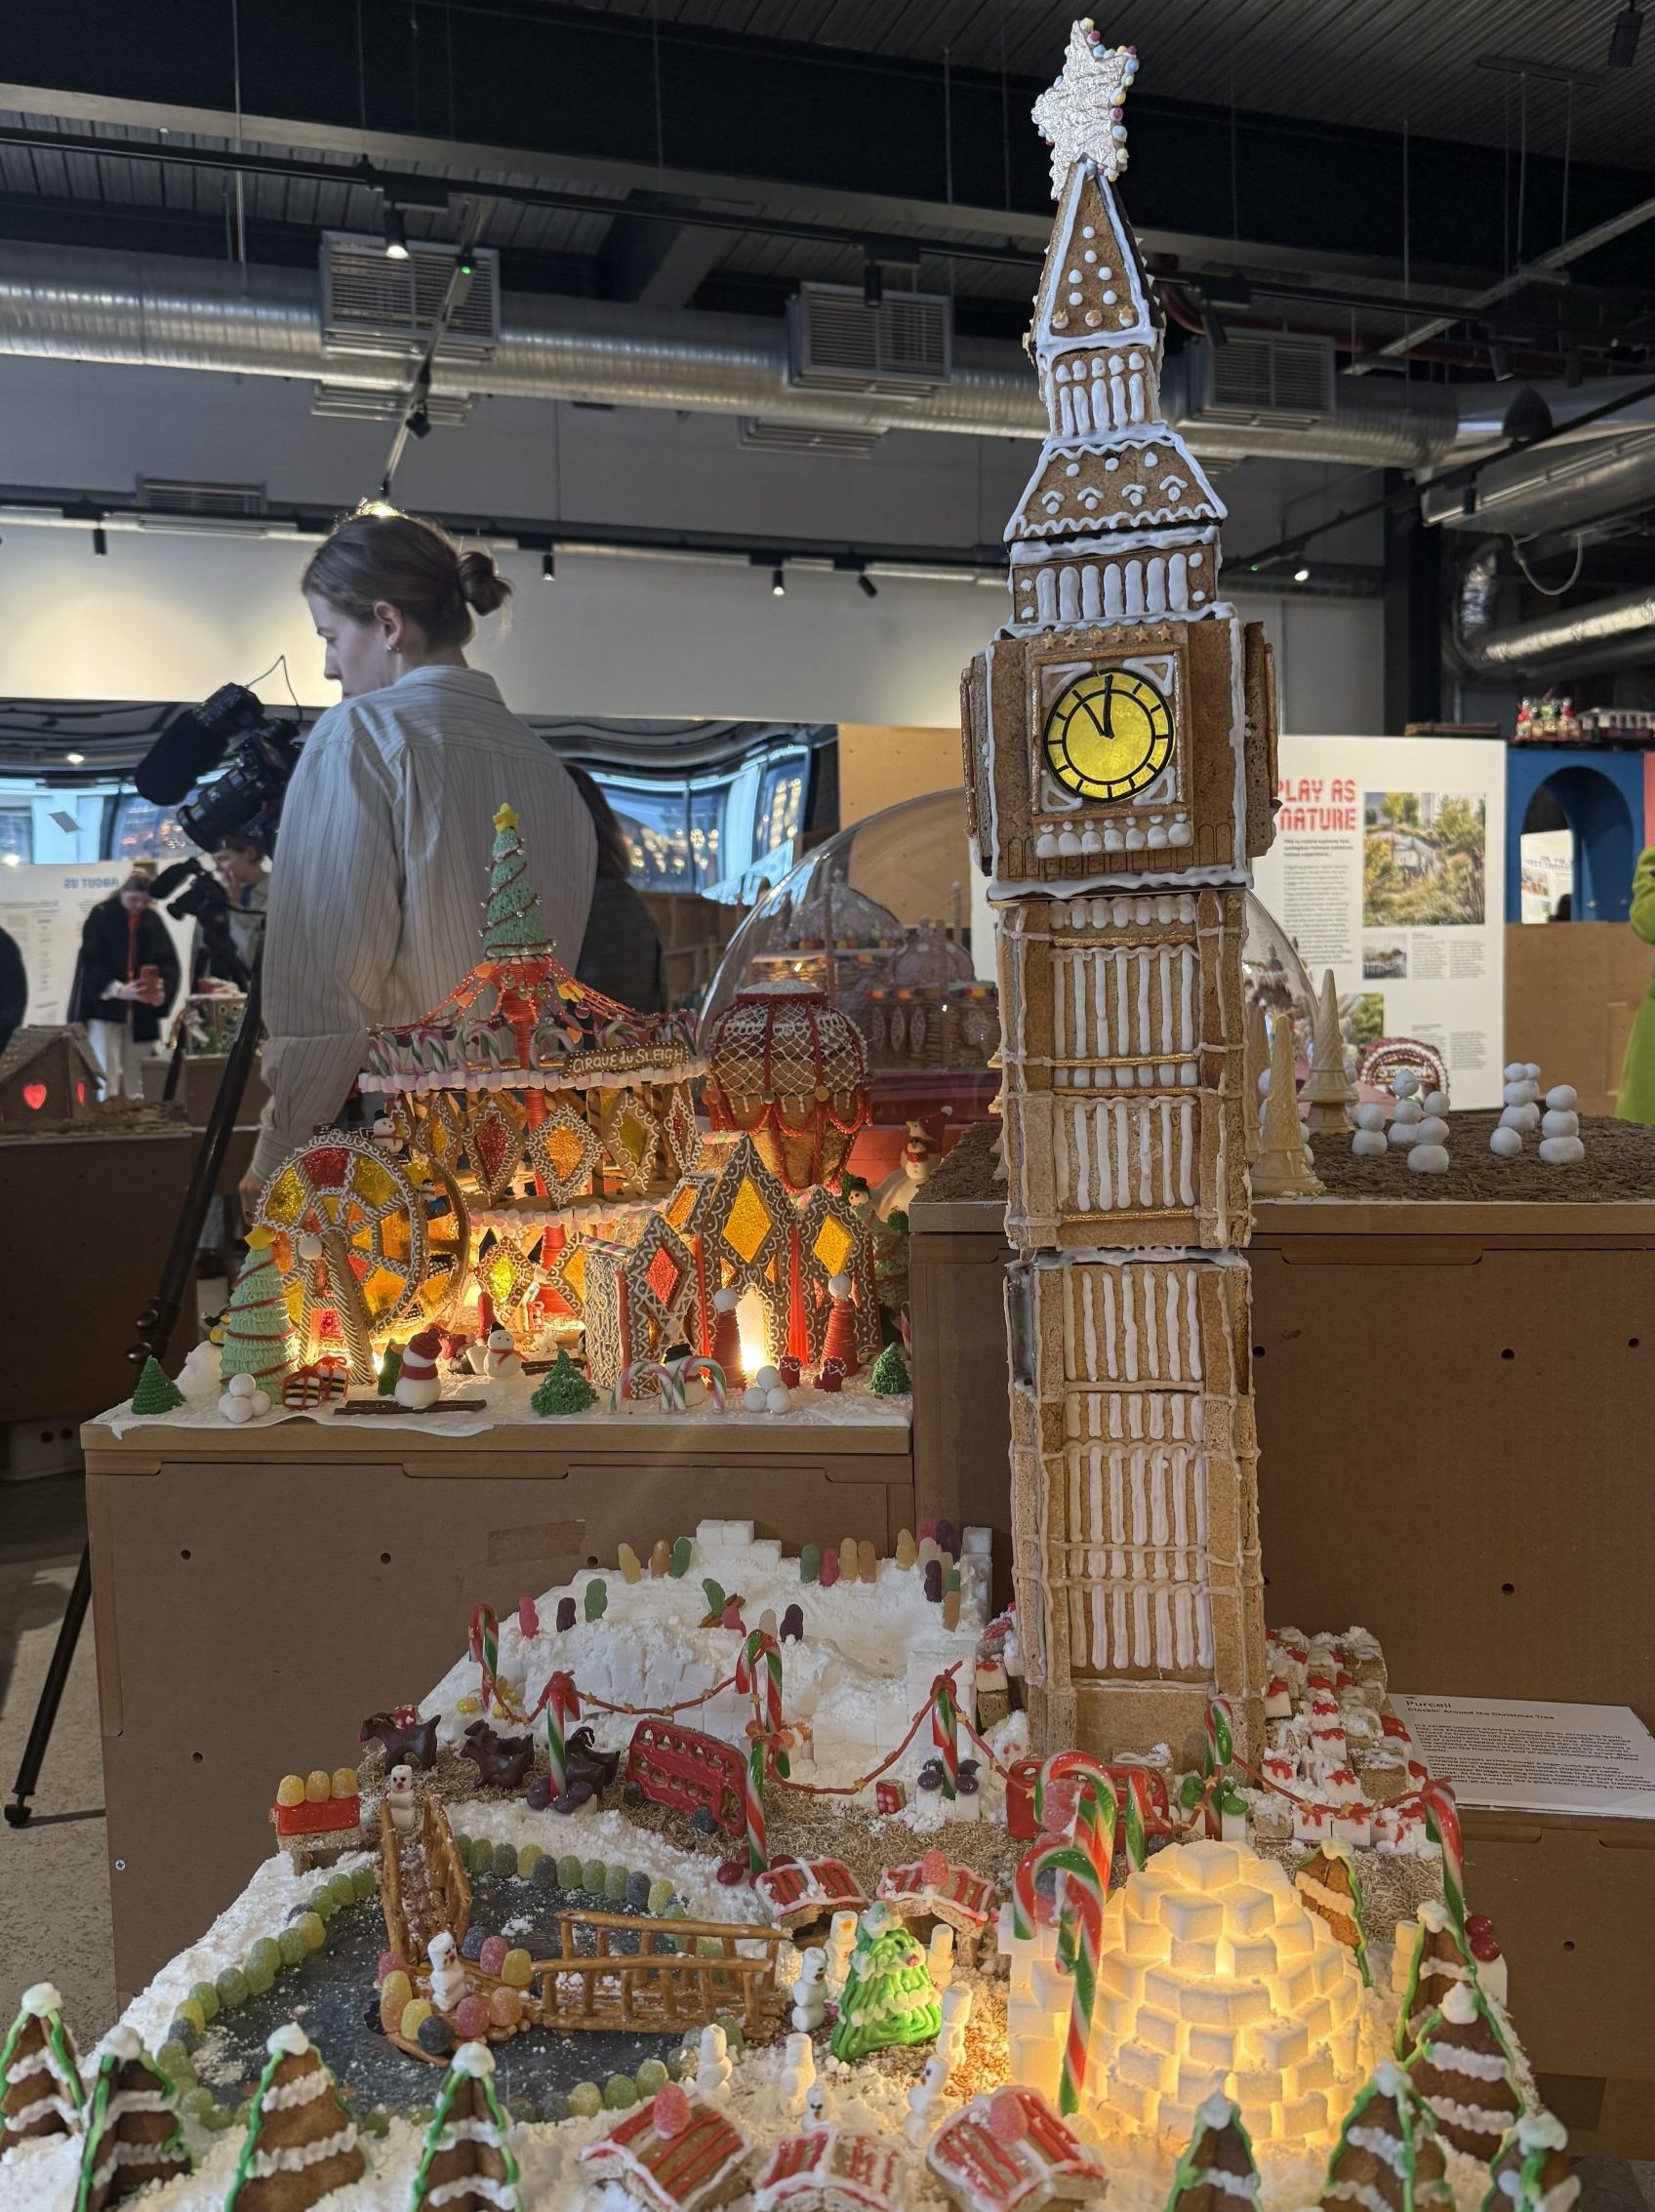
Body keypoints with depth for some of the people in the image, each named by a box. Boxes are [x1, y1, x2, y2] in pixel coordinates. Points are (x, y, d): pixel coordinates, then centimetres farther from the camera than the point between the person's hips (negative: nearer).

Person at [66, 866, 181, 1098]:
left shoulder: (153, 922, 5)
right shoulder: (100, 917, -7)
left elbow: (168, 962, 1)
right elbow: (91, 962, -14)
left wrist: (162, 991, -20)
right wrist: (118, 989, -29)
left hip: (140, 1011, 4)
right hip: (103, 1005, -4)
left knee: (133, 1076, 9)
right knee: (107, 1073, -7)